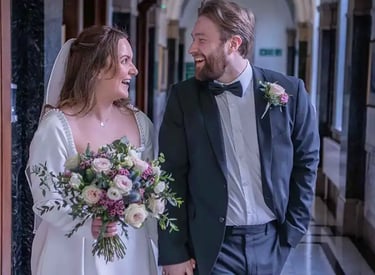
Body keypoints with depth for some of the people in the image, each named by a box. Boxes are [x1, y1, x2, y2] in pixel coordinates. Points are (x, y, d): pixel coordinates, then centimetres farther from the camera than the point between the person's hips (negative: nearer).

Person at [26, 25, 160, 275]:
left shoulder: (140, 122, 0)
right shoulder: (56, 127, -13)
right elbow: (45, 200, -12)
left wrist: (162, 251, 3)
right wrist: (87, 225, -29)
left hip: (134, 253, 5)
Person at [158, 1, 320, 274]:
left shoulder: (290, 91, -5)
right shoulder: (184, 97, -5)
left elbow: (306, 162, 4)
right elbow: (173, 176, -5)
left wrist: (292, 230, 1)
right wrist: (174, 252, -7)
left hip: (271, 242, 1)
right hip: (211, 246, -1)